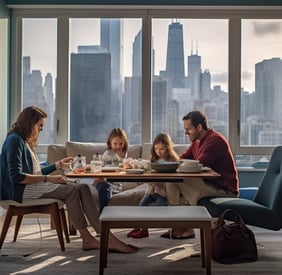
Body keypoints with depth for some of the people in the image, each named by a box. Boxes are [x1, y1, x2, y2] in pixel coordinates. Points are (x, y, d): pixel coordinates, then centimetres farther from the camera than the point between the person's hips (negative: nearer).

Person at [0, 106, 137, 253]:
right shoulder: (14, 140, -9)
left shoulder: (24, 141, 21)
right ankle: (87, 239, -20)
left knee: (82, 188, -11)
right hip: (23, 191, -9)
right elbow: (16, 176, -19)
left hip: (34, 185, 9)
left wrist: (59, 164, 20)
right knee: (72, 191, -25)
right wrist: (47, 178, -18)